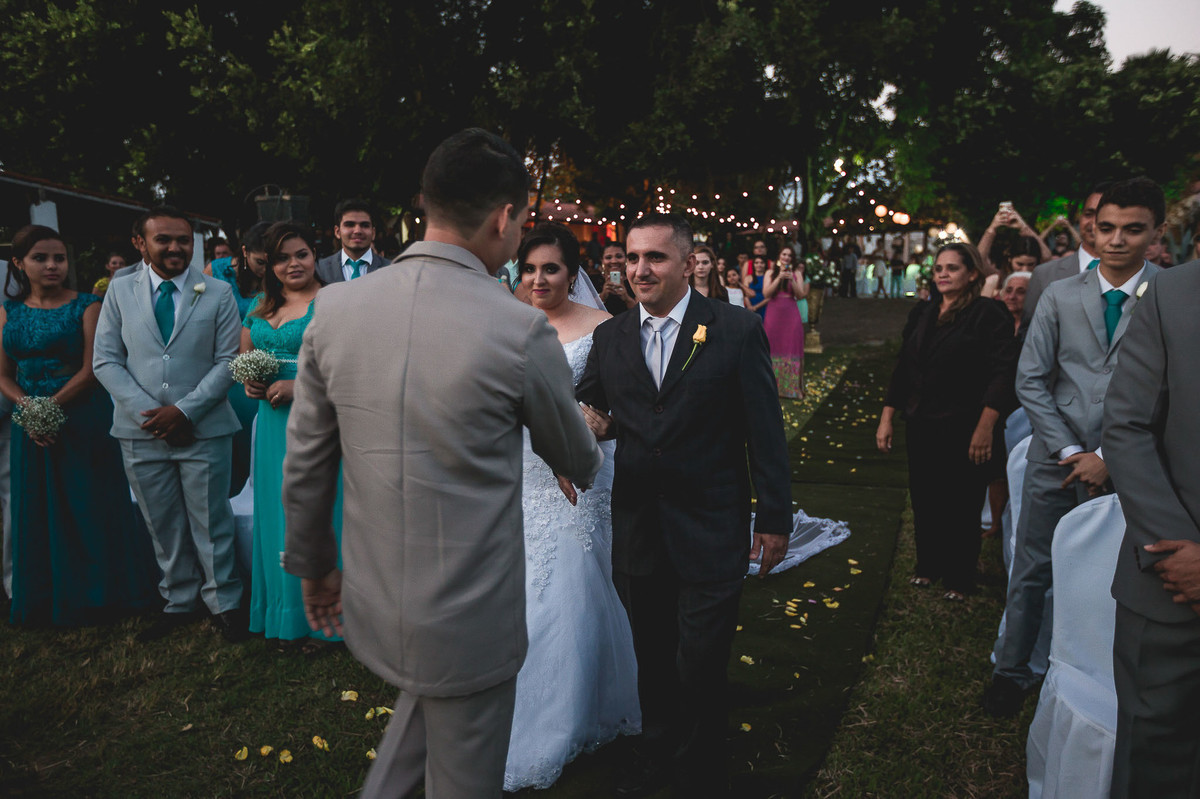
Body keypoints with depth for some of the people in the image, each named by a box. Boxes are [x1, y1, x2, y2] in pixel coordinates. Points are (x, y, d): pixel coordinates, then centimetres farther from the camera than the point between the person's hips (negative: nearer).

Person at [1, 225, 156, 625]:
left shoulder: (87, 306, -3)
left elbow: (91, 370, -9)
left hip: (84, 422, -4)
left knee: (91, 509, 2)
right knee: (39, 512, 10)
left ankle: (97, 593, 17)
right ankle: (47, 599, 24)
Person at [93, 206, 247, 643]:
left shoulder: (218, 293, 0)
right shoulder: (120, 291, 5)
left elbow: (227, 361, -4)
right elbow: (106, 361, 3)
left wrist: (185, 411, -13)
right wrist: (148, 411, -10)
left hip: (203, 429, -2)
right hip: (141, 431, 2)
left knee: (211, 523, 6)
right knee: (163, 525, 13)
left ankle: (223, 604, 22)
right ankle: (178, 603, 30)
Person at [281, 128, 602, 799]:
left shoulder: (337, 306, -7)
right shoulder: (521, 330, -19)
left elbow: (305, 462, 2)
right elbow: (575, 458, -1)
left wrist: (313, 565, 17)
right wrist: (594, 465, 23)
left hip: (370, 609, 5)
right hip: (469, 619, -5)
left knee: (429, 689, 34)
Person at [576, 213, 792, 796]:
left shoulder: (736, 330, -6)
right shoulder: (609, 337, 5)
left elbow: (765, 432, -5)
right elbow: (584, 409, 11)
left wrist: (775, 518, -4)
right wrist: (588, 423, -13)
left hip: (710, 534, -3)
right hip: (637, 528, 4)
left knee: (699, 666, 4)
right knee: (652, 658, 19)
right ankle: (654, 749, 44)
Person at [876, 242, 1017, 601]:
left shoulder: (988, 314, -8)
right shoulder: (922, 314, 10)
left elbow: (1002, 374, -14)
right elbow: (903, 368, 12)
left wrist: (985, 428, -19)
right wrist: (887, 418, 8)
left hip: (963, 430, -5)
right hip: (922, 427, 5)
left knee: (961, 505, 6)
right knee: (924, 501, 13)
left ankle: (959, 578, 24)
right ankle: (929, 565, 33)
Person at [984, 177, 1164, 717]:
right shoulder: (1061, 295, 3)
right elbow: (1030, 379, 1)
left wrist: (1110, 459, -10)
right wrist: (1070, 451, -6)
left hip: (1125, 466, -1)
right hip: (1058, 459, 2)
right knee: (1031, 571, 8)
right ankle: (1012, 671, 25)